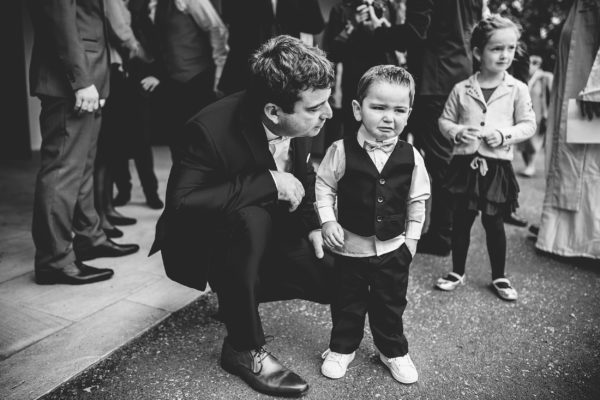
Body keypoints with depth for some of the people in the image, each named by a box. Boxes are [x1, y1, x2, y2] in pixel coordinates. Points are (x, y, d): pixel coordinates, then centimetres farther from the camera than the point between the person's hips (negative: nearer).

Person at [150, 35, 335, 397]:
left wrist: (312, 224, -8)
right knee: (250, 219, -38)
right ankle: (243, 349, -16)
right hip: (202, 242, -6)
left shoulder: (302, 124, -13)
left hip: (270, 231, 6)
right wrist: (268, 182, -40)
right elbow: (180, 203, -39)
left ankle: (237, 295, 19)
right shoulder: (211, 129, -32)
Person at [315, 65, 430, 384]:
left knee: (391, 305, 17)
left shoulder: (411, 157, -7)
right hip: (351, 246, -1)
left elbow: (417, 200, 4)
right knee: (348, 304, 15)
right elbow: (324, 186, -2)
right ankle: (342, 348, 38)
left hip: (393, 249, 2)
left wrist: (412, 236, 4)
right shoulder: (341, 151, -13)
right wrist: (327, 220, -12)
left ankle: (394, 351, 40)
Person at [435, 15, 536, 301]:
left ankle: (499, 277, 26)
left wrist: (505, 135, -17)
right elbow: (444, 120, 8)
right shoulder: (461, 89, 0)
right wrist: (457, 132, -12)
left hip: (497, 165, -1)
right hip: (465, 163, 1)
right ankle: (457, 272, 27)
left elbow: (528, 124, 0)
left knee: (494, 223, 8)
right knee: (461, 220, 11)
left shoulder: (518, 89, -1)